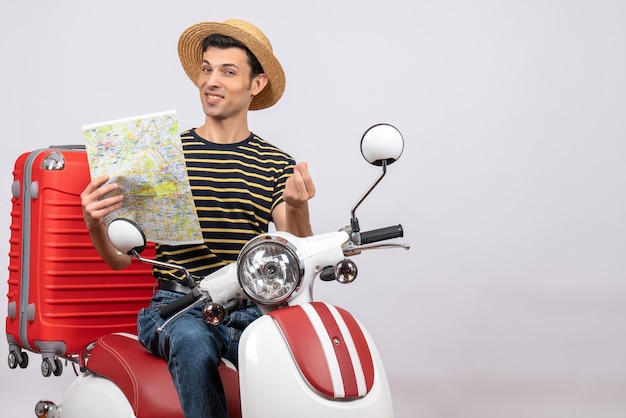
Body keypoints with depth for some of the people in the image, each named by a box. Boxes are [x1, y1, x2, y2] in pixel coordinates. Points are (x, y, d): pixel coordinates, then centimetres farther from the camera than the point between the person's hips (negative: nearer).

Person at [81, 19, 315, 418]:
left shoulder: (278, 165, 9)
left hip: (250, 310, 1)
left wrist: (298, 208, -18)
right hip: (176, 309, -1)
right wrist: (95, 223, -18)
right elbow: (121, 256, 4)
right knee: (194, 342, -35)